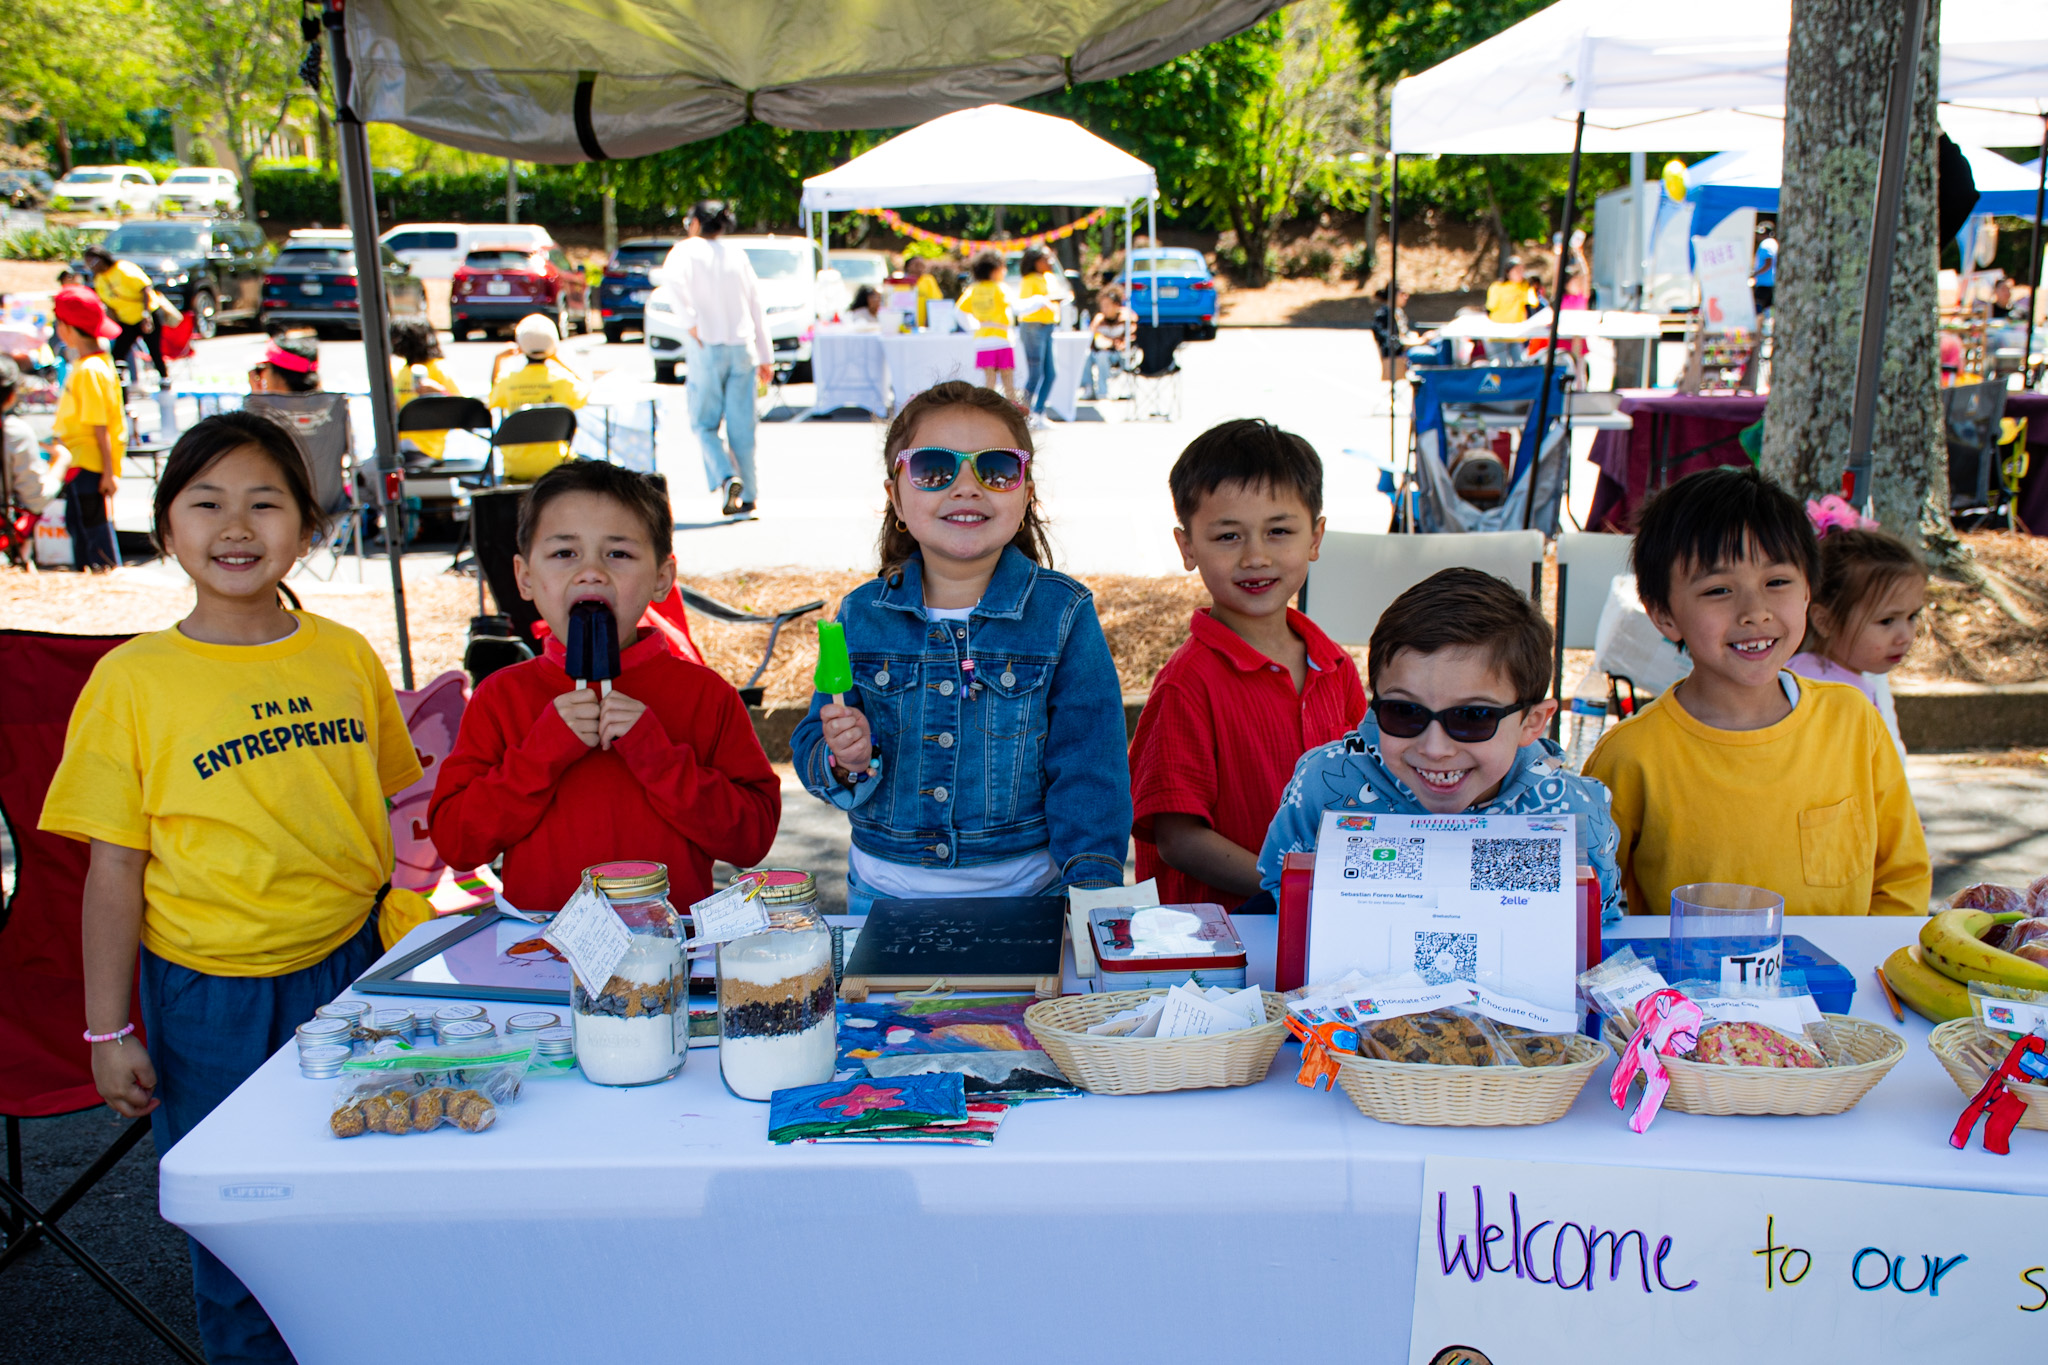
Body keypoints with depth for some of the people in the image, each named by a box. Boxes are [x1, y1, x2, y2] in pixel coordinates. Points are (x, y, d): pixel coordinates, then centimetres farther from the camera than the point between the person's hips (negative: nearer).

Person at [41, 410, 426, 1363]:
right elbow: (114, 868, -5)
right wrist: (108, 1032, -3)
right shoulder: (132, 681, -7)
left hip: (353, 966, 2)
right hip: (208, 994, -2)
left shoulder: (347, 657, 0)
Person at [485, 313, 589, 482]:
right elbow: (586, 392, 9)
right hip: (552, 466, -1)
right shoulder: (562, 379, -12)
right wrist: (558, 360, 12)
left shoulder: (507, 380, -8)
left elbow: (491, 403, 12)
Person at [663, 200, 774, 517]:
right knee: (742, 426, 6)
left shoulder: (686, 249, 2)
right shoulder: (738, 255, 13)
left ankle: (727, 477, -15)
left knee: (705, 423, 6)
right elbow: (757, 306, 13)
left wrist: (690, 322, -15)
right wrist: (766, 357, 16)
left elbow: (675, 280, -21)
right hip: (743, 346, 3)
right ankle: (747, 496, 6)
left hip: (707, 348, -3)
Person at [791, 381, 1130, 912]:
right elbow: (813, 751, 4)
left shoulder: (1064, 614, -6)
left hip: (1026, 888, -1)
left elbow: (1087, 771, -8)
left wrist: (1092, 880, -18)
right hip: (884, 888, 2)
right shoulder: (861, 615, 0)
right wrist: (846, 762, -18)